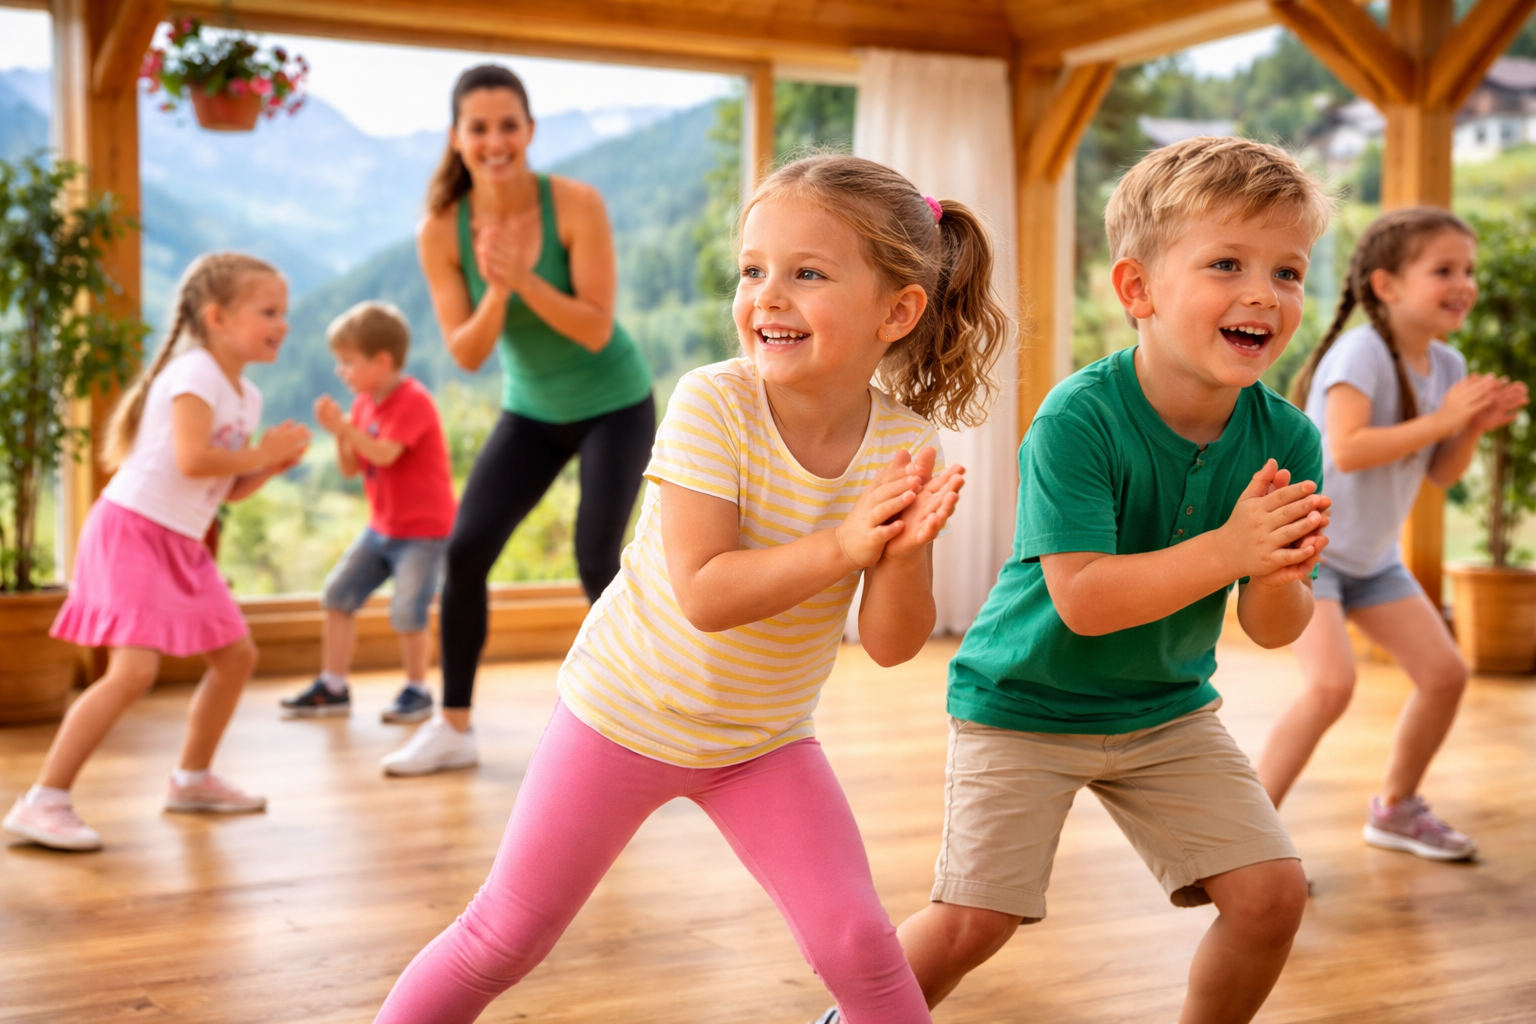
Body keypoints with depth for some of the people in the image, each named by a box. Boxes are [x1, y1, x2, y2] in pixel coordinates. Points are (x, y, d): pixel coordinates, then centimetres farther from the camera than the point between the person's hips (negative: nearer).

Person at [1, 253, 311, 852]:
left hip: (181, 545, 10)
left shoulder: (247, 398, 12)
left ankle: (192, 779, 32)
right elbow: (192, 460, -29)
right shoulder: (194, 374, -15)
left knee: (237, 655, 14)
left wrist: (271, 467, 0)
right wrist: (260, 453, -15)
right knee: (134, 669, -21)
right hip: (132, 533, -10)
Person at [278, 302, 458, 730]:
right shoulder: (365, 404, 8)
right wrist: (339, 433, -11)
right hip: (381, 527, 9)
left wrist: (344, 428, -33)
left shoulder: (413, 401, -17)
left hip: (423, 530, -8)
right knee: (337, 594, 4)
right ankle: (333, 688, 11)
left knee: (407, 614, -13)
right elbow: (350, 469, 5)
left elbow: (384, 454, -29)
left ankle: (417, 691, 7)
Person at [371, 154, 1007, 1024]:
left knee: (858, 942, -4)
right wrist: (841, 546, -37)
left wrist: (907, 552, -33)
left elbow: (891, 643, -14)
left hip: (764, 739, 3)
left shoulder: (903, 445, -14)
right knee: (505, 939, 6)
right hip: (627, 714, -2)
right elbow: (704, 594, -29)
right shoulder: (713, 404, -23)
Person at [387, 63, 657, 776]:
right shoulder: (441, 230, -14)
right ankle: (453, 727, 9)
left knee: (597, 561, -13)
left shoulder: (576, 205, -22)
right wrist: (494, 294, -33)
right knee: (465, 550, -5)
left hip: (614, 404, -3)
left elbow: (597, 329, -23)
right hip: (530, 409, 3)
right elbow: (465, 355, -14)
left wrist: (523, 279, -37)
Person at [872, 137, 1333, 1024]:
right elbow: (1083, 599, -30)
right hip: (1024, 703, -5)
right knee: (973, 920, -5)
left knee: (1273, 893, -2)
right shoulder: (1079, 418, -26)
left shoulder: (1287, 437, -11)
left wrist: (1280, 575, -29)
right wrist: (1227, 549, -37)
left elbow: (1274, 629, -7)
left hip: (1167, 709, 5)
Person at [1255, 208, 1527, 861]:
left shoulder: (1447, 366, 3)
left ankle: (1396, 810, 27)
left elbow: (1441, 475, 9)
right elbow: (1347, 449, -34)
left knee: (1445, 674, 6)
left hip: (1372, 557, 9)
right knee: (1332, 683, -24)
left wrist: (1475, 426, -9)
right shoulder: (1362, 352, -21)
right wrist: (1441, 419, -28)